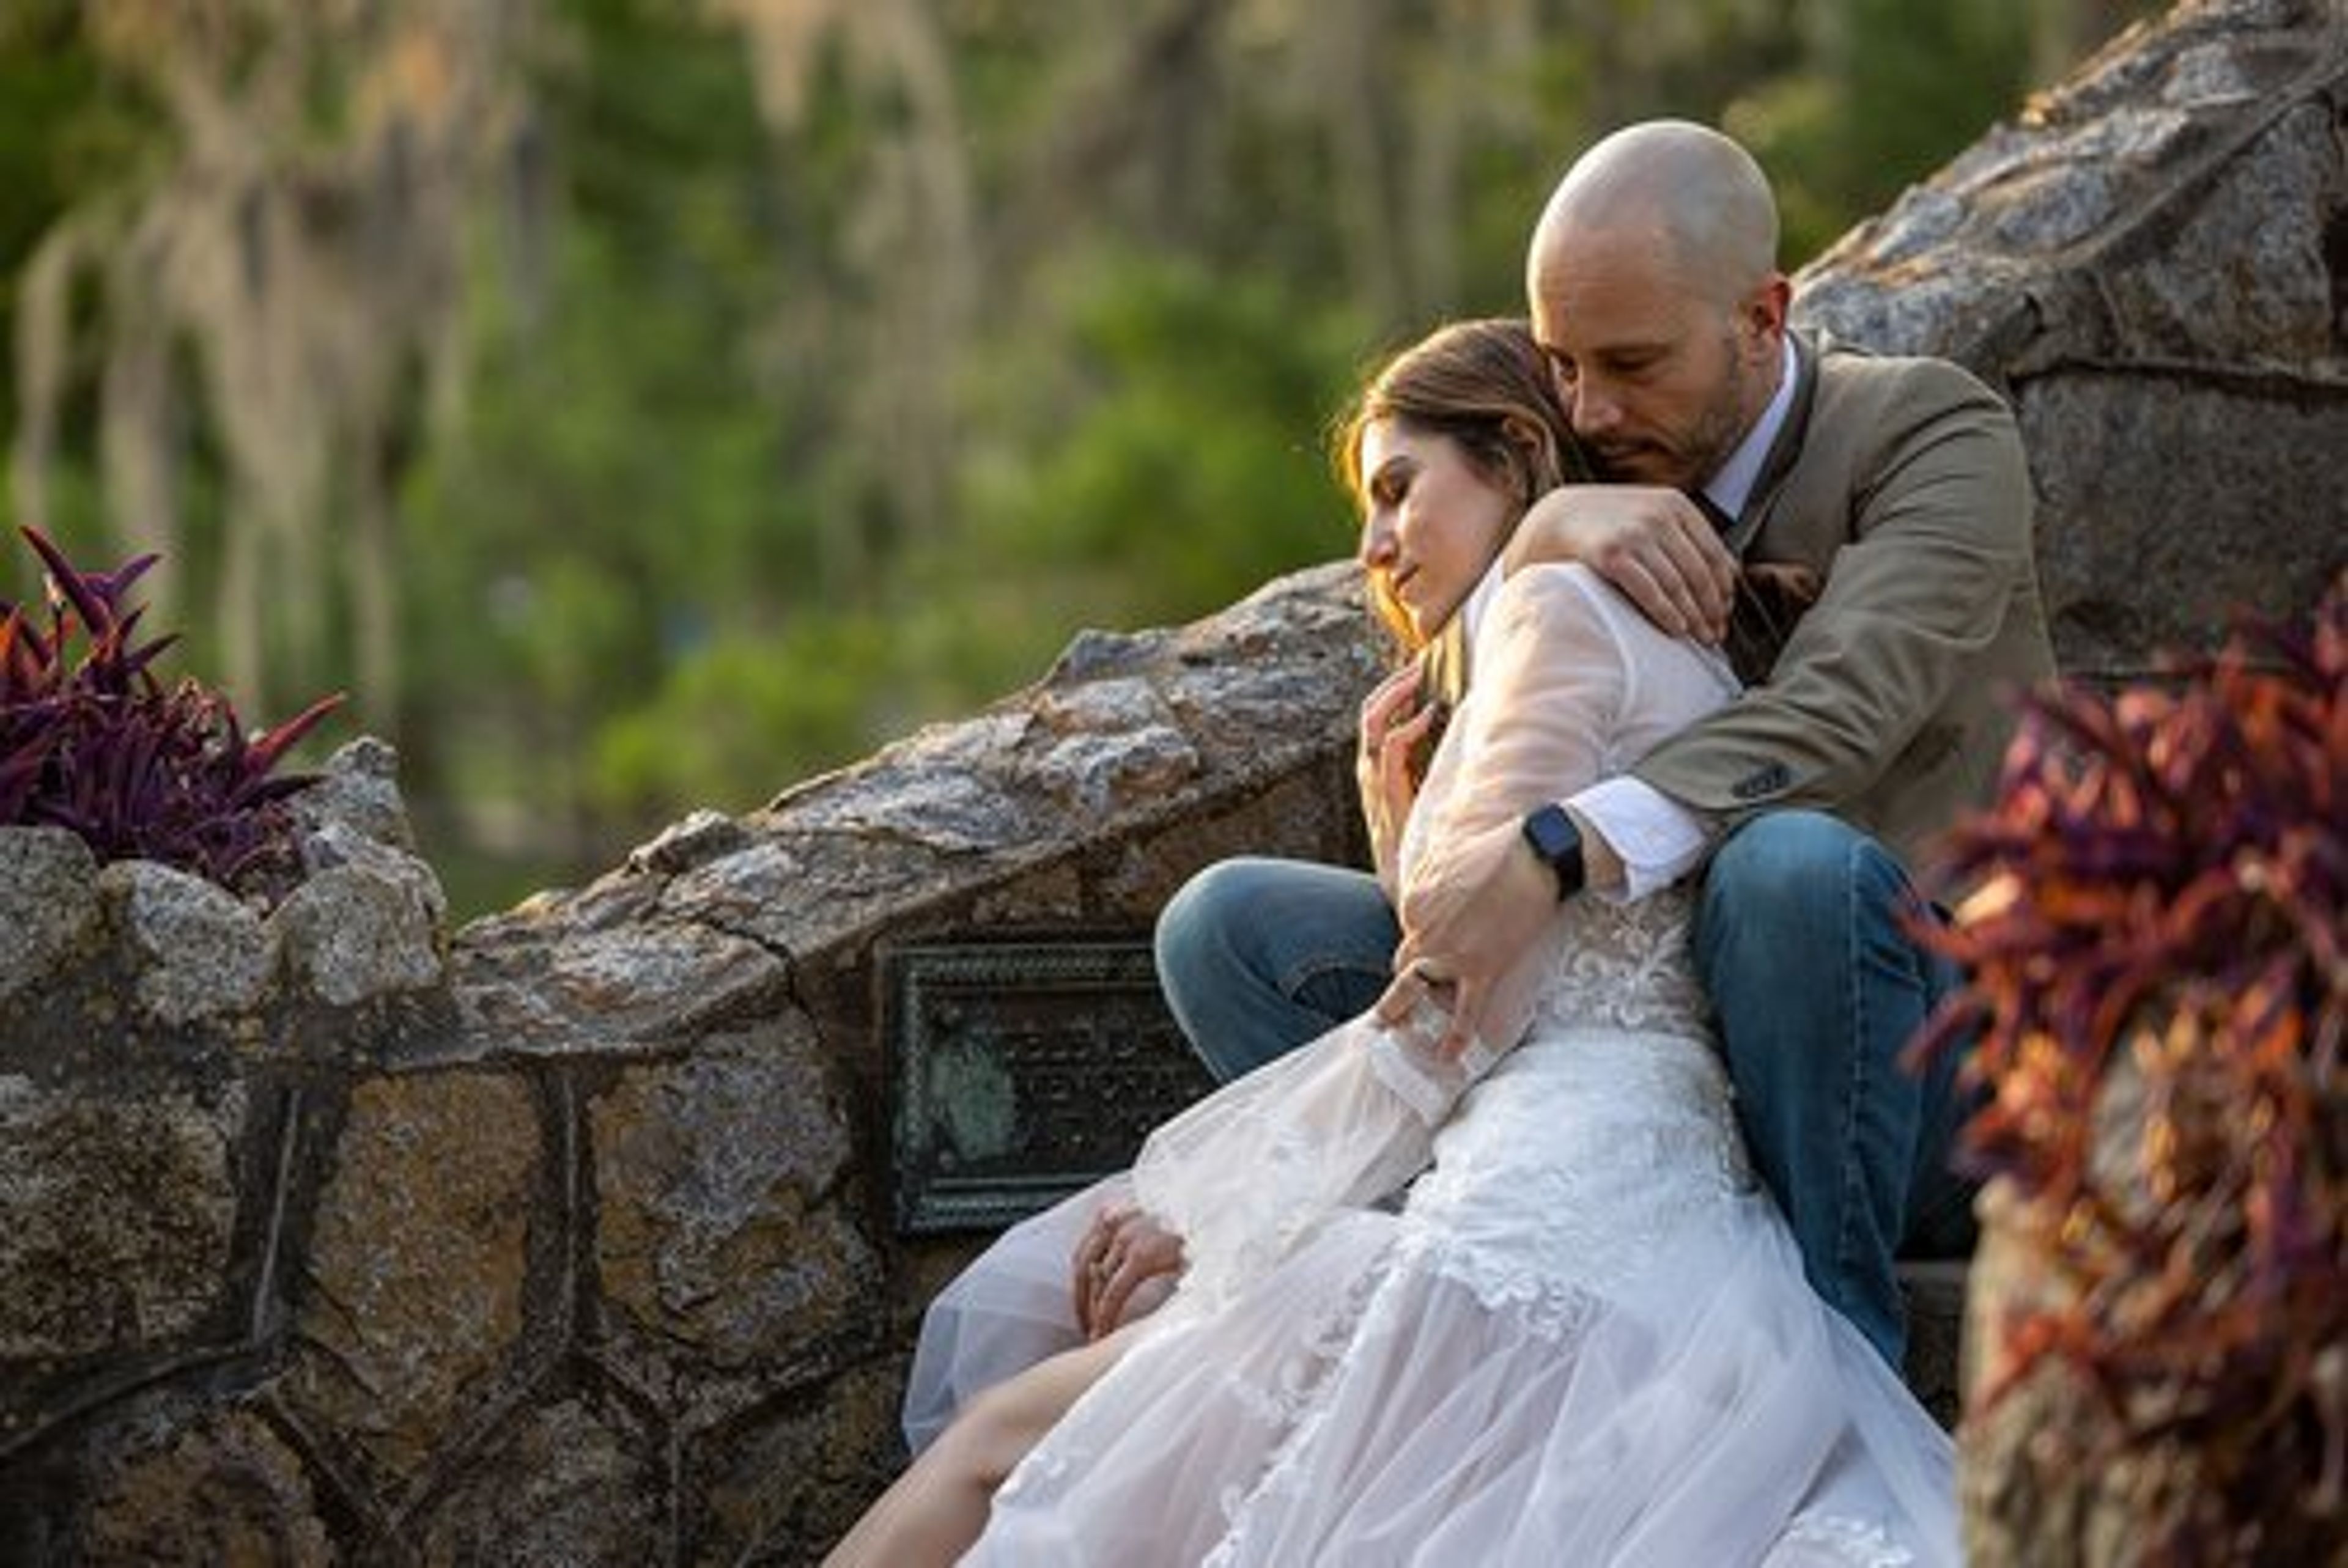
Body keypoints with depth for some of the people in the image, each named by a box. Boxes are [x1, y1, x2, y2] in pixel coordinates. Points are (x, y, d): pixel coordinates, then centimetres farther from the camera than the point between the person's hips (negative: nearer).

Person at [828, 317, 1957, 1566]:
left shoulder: (1558, 606, 2)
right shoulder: (1683, 663, 31)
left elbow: (1471, 998, -8)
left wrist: (1211, 1216, -1)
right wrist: (1398, 809, 23)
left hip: (1538, 1222, -9)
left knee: (996, 1446, -3)